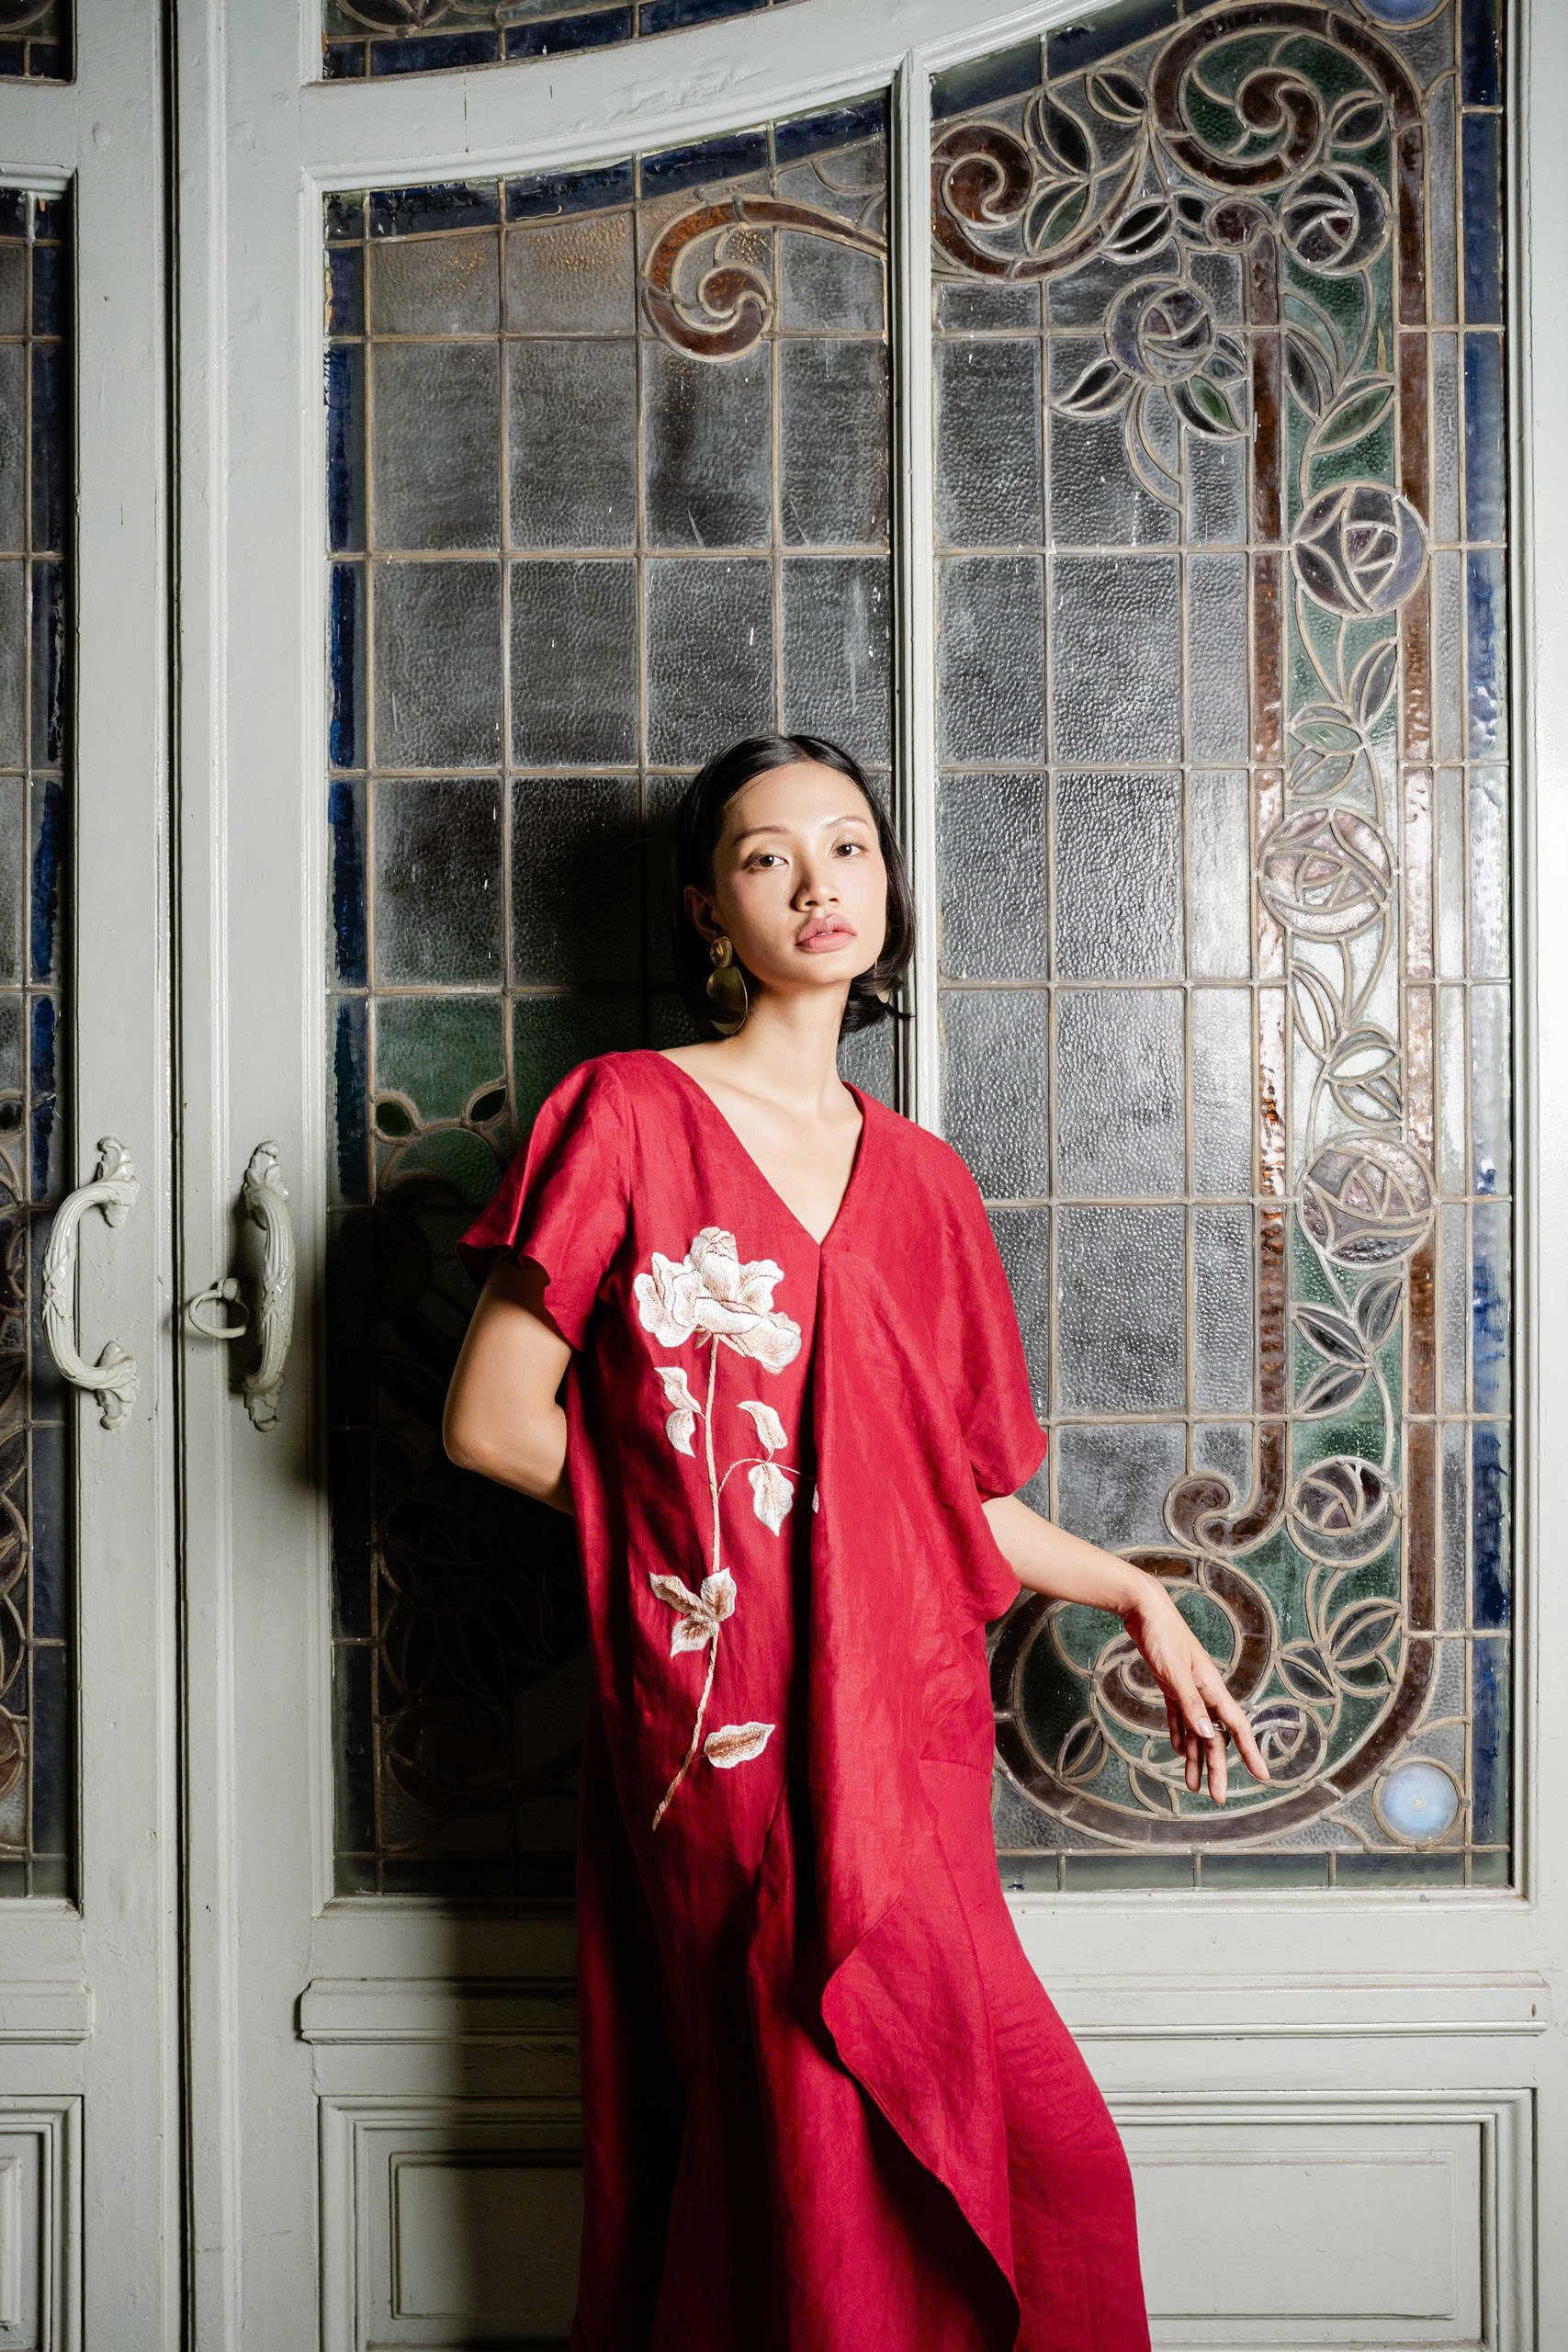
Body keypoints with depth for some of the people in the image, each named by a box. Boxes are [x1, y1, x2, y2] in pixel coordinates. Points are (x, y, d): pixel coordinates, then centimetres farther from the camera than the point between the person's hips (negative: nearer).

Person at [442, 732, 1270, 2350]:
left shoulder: (923, 1182, 15)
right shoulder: (631, 1113, -1)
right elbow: (492, 1422, -4)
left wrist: (1131, 1594, 13)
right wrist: (696, 1503, 1)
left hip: (906, 1729, 5)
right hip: (739, 1739, -4)